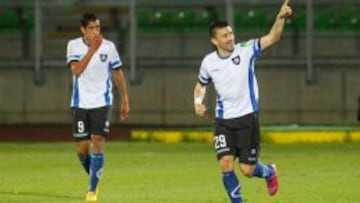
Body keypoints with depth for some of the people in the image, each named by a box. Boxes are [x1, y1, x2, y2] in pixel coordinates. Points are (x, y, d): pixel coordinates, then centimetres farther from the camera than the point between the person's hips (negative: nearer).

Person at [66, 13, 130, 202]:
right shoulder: (74, 45, -4)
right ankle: (94, 177, 31)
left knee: (97, 143, -12)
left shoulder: (108, 47, -2)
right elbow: (77, 70, -20)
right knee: (82, 147, 3)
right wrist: (92, 49, -26)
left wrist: (125, 101, 9)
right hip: (80, 103, 1)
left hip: (102, 103, -1)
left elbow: (118, 73, 8)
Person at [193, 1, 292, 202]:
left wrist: (281, 18, -37)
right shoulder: (209, 62, 0)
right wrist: (198, 102, -2)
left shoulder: (246, 50, -8)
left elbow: (272, 37, -20)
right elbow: (201, 85, 18)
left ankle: (269, 172, 37)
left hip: (247, 118, -2)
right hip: (224, 120, 2)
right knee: (226, 164, -12)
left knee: (248, 170, 0)